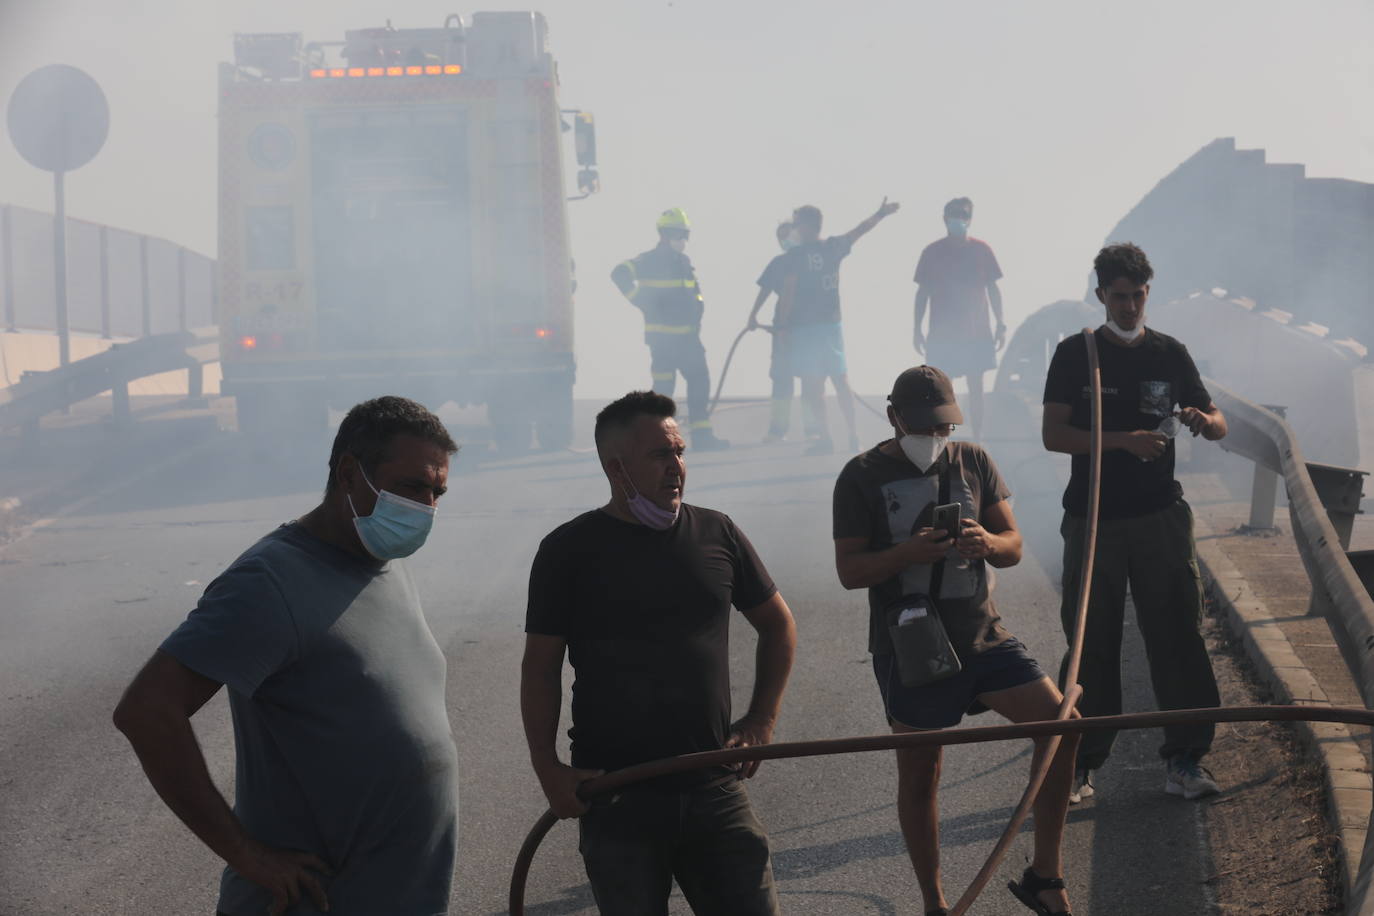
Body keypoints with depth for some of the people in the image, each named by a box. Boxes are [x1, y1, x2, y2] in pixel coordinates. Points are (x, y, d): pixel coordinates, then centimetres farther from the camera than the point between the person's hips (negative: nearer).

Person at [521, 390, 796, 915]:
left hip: (713, 790, 2)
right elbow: (541, 667, 1)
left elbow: (778, 625, 17)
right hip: (614, 798, -2)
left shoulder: (716, 534, 5)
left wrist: (761, 721, 8)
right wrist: (548, 769, -9)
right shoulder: (569, 551, -2)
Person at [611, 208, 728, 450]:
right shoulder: (651, 260, -7)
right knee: (663, 386, -3)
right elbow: (620, 274, -18)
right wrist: (642, 303, -16)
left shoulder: (684, 262, 16)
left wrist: (695, 319, 16)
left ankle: (702, 434, 5)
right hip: (662, 336, -7)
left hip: (688, 336, 7)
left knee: (700, 380, 4)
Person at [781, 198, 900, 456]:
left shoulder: (796, 256, -9)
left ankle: (825, 438, -7)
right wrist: (880, 215, 32)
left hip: (805, 327, -5)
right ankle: (852, 436, 9)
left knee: (812, 385, -3)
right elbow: (859, 231, 18)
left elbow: (787, 294, -10)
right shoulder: (834, 247, 4)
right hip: (832, 323, 5)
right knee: (841, 381, 11)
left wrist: (783, 321, -1)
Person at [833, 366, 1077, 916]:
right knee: (919, 775, 6)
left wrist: (988, 542, -19)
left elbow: (1013, 546, 6)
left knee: (1061, 723, -11)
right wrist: (909, 552, -27)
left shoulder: (973, 462, 6)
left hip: (981, 637, 3)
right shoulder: (863, 477, -4)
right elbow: (849, 570, -9)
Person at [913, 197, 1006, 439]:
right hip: (942, 334, -1)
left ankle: (977, 440, 9)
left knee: (975, 386, 3)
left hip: (976, 332, 1)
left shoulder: (981, 250, 2)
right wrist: (917, 330, 1)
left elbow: (993, 289, 6)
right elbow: (922, 292, 5)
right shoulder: (932, 252, 0)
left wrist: (1000, 324, 1)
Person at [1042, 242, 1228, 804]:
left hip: (1160, 518, 1)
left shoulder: (1170, 354, 7)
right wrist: (1126, 440, -19)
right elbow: (1053, 435, -7)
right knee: (1091, 643, 3)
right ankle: (1080, 764, 11)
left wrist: (1203, 420, -16)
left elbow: (1219, 424, 9)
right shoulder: (1075, 354, 1)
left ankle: (1184, 761, 5)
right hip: (1092, 520, -1)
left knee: (1176, 635, -2)